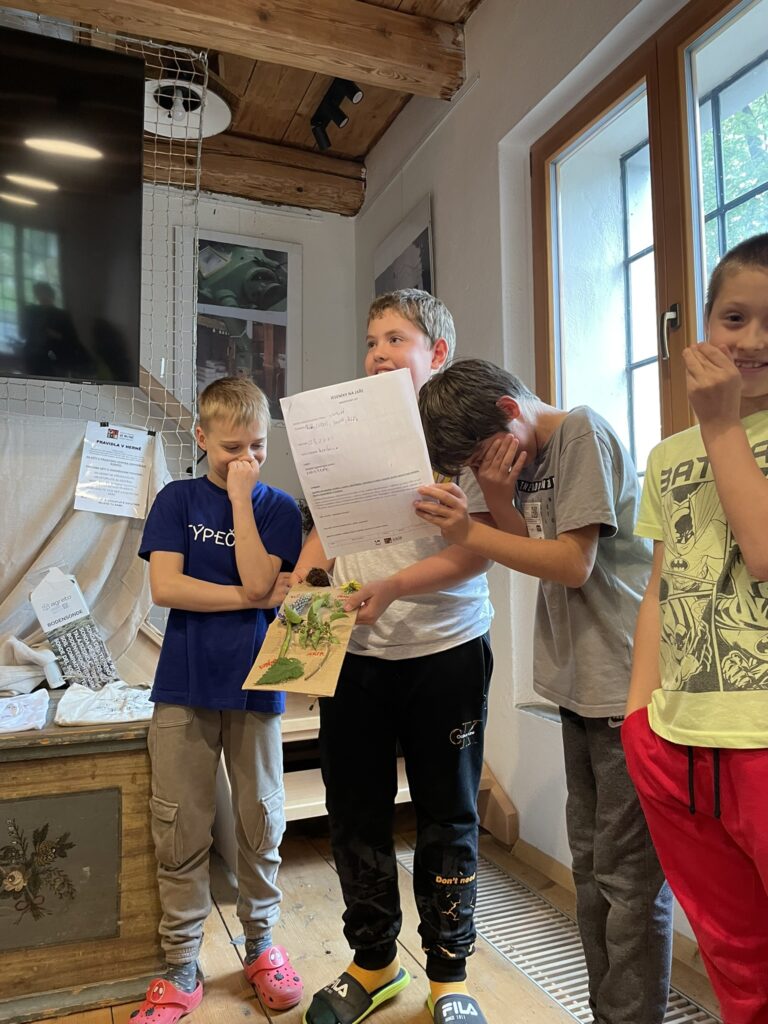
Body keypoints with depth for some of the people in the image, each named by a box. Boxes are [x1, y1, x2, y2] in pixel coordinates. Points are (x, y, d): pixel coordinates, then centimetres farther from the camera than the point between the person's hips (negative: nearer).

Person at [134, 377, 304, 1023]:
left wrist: (241, 498, -12)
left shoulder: (278, 507, 3)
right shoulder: (178, 499, 4)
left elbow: (257, 582, -13)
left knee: (261, 824, 11)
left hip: (254, 685, 0)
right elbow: (164, 586, -8)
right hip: (184, 686, 0)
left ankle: (261, 946, 32)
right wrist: (252, 598, -11)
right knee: (180, 832, 8)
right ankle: (181, 972, 25)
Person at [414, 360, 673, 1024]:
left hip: (625, 685, -9)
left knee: (628, 874, 1)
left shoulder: (583, 432, -12)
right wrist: (502, 500, -6)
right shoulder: (527, 459, 13)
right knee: (591, 861, 17)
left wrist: (470, 534, -20)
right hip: (582, 685, 9)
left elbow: (574, 564, -18)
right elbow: (535, 555, 8)